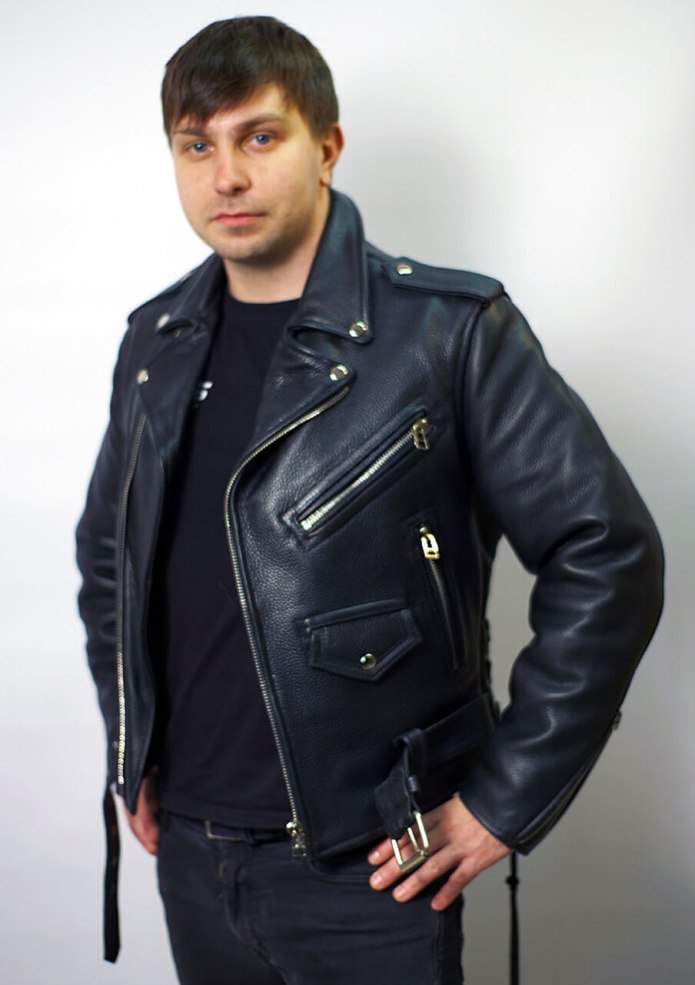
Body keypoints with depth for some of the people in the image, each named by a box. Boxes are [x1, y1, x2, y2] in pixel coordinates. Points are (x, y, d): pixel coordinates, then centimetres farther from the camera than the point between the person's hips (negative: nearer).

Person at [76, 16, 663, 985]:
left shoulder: (450, 331, -13)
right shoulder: (156, 342, 4)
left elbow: (609, 556, -13)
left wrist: (505, 800, -11)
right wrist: (132, 755, 12)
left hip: (367, 868, -4)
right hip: (189, 851, 5)